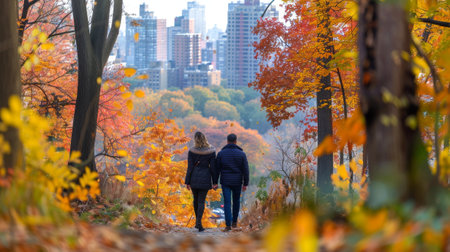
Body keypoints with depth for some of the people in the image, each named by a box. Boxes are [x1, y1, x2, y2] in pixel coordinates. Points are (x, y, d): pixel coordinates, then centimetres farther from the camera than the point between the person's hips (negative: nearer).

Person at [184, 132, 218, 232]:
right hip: (205, 178, -1)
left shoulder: (192, 151, -7)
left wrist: (187, 182, 0)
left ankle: (197, 221, 27)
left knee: (196, 199, 18)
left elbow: (190, 167, -6)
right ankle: (199, 222, -12)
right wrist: (215, 182, 3)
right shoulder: (211, 151, -7)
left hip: (194, 178, 1)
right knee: (201, 201, 2)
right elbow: (213, 167, -5)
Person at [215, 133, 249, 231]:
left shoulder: (221, 153, -4)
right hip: (237, 182, 0)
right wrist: (245, 184, 3)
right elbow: (245, 170, -5)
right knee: (236, 201, 19)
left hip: (225, 181, 0)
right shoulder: (241, 154, -6)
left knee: (227, 202, 0)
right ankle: (234, 222, 27)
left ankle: (228, 225, -8)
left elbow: (217, 169, -1)